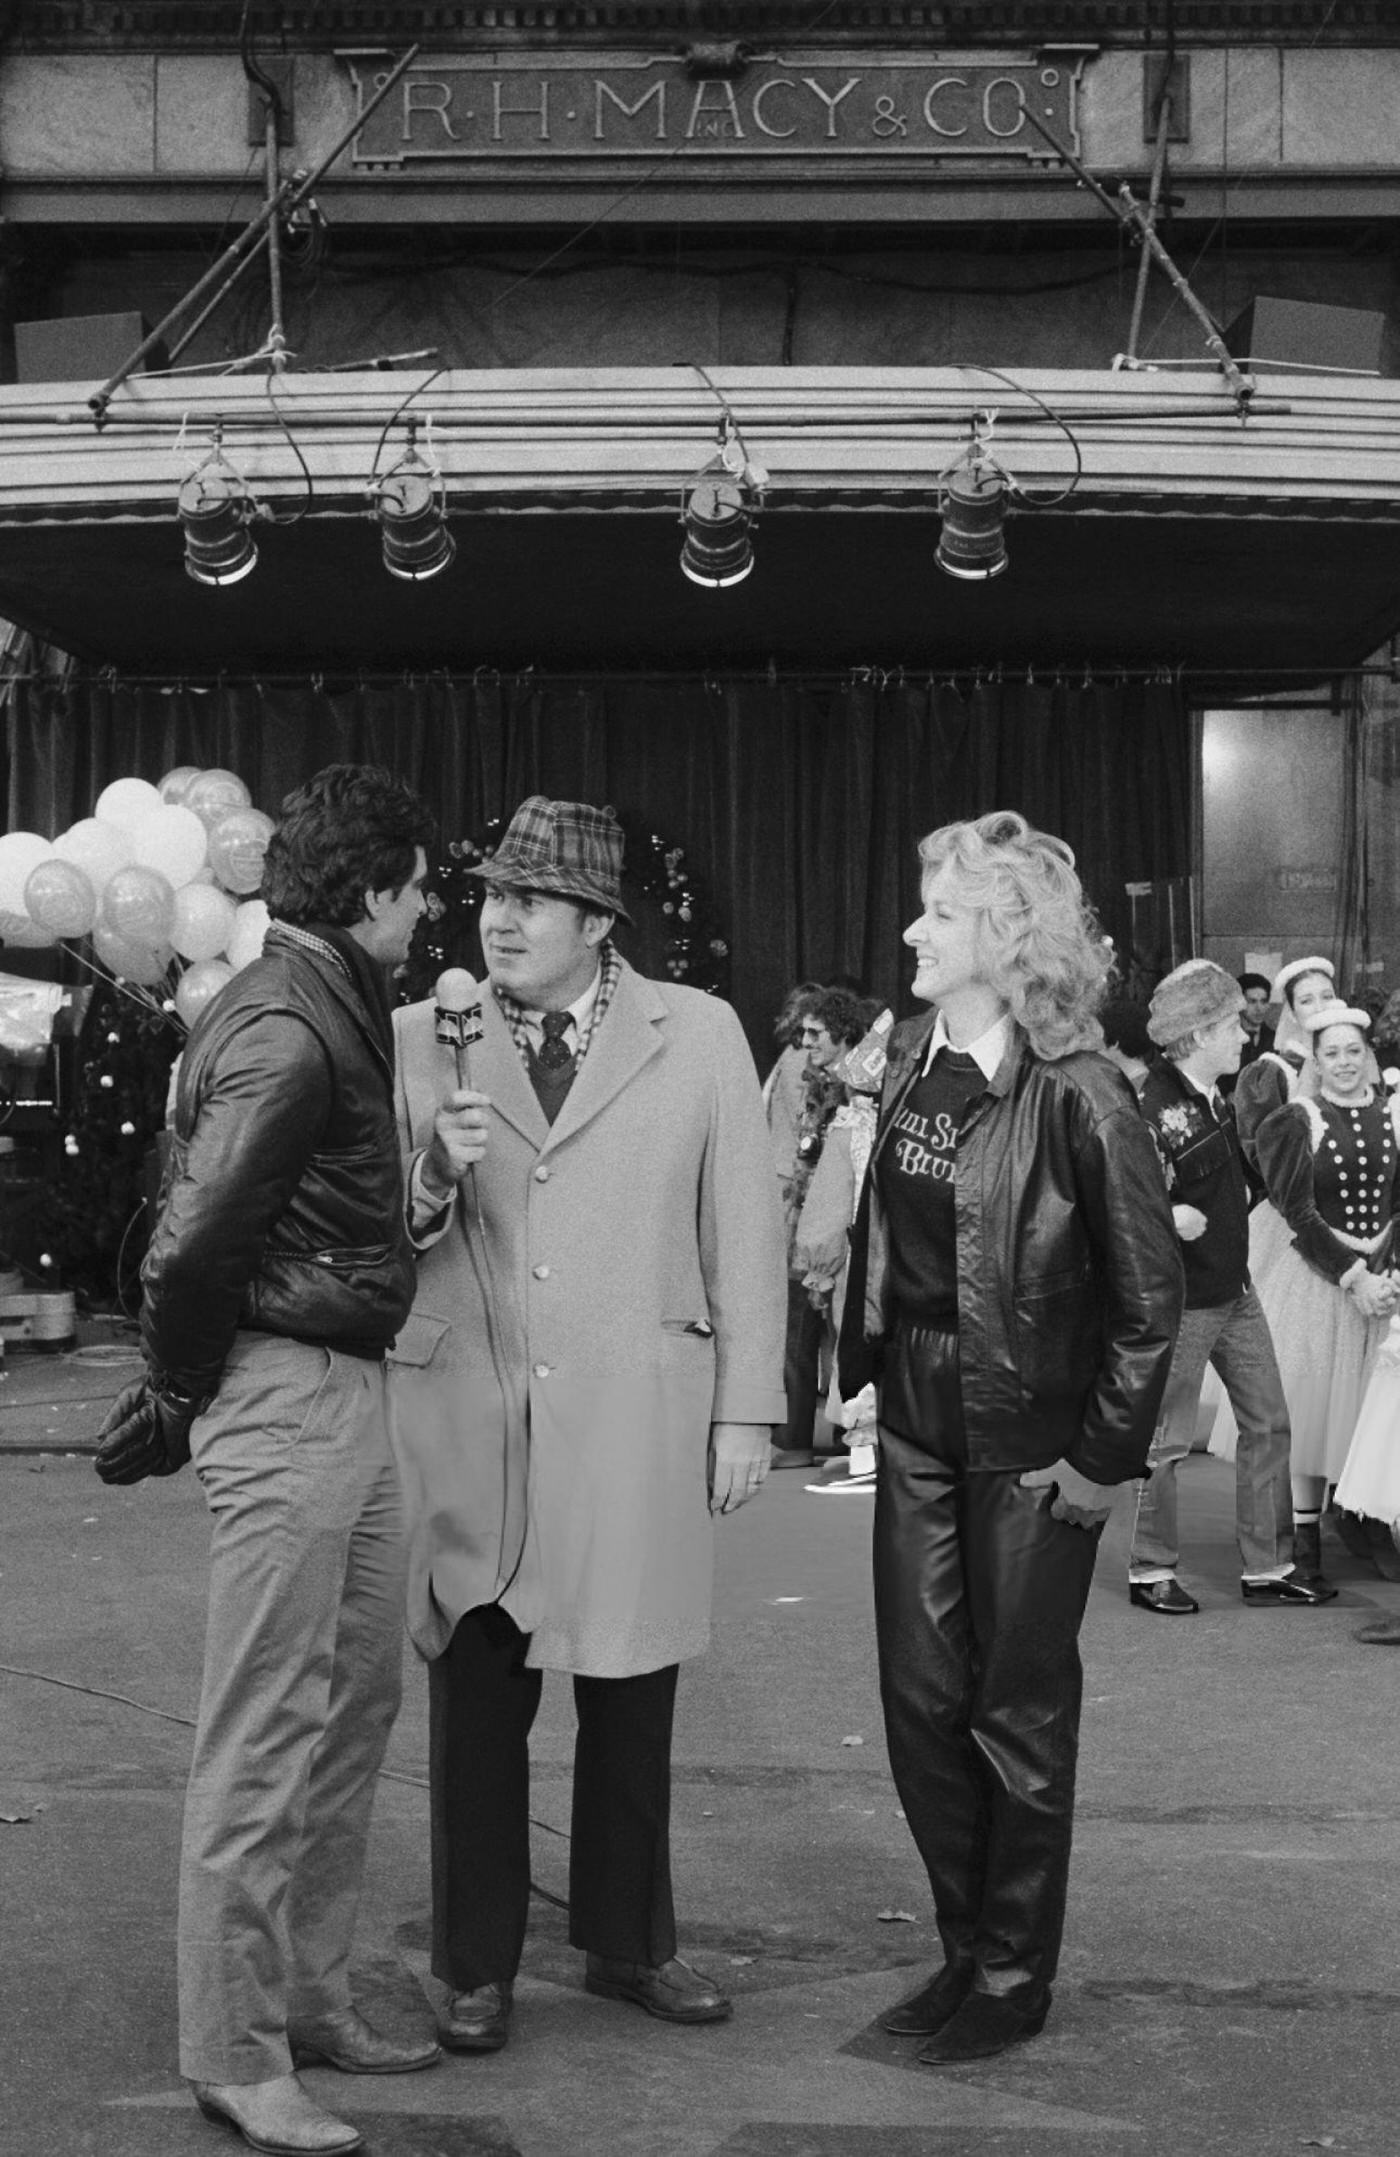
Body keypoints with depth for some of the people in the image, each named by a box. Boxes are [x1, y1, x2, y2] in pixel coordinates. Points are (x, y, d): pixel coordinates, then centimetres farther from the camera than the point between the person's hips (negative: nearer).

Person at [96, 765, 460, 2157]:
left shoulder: (332, 1009, 12)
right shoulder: (286, 1032, -19)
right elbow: (192, 1245, -23)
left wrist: (429, 1165, 9)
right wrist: (182, 1390, -10)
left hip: (346, 1393, 10)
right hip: (285, 1398, -10)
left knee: (356, 1704, 18)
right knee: (264, 1737, -1)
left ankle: (312, 2002, 30)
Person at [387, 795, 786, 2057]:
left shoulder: (699, 1034, 3)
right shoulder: (419, 1039, 4)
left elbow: (744, 1227, 3)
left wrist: (747, 1409, 0)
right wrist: (424, 1193, -14)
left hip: (637, 1423, 0)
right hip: (464, 1421, 0)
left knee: (632, 1697, 10)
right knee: (476, 1703, 7)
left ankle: (628, 1941, 28)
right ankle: (477, 1965, 21)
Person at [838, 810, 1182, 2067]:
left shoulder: (1076, 1094, -16)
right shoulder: (913, 1064, 3)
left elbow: (1149, 1293, -13)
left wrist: (1104, 1456, -12)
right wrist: (865, 1370, 6)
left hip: (1030, 1442, -6)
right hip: (918, 1422, 6)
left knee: (1019, 1710, 7)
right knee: (921, 1700, 11)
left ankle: (1014, 1976, 23)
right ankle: (967, 1946, 29)